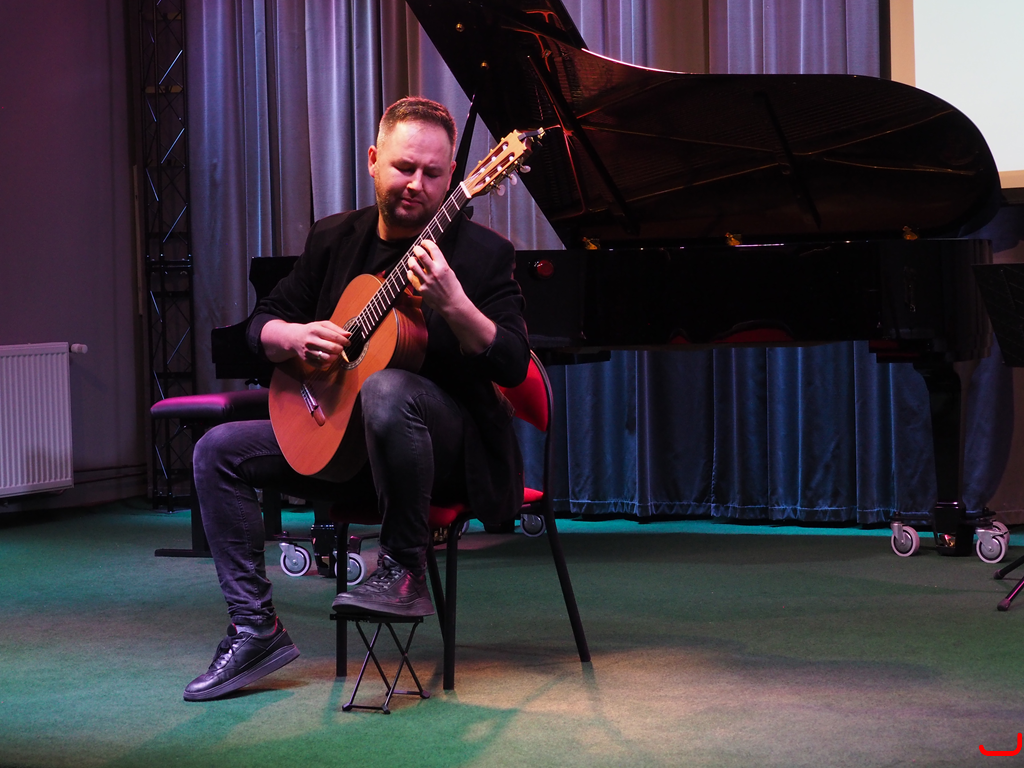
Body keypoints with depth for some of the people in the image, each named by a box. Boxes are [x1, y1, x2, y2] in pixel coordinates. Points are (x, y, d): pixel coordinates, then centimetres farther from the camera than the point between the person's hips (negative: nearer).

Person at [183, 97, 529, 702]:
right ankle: (256, 629, -5)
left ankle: (404, 570, -24)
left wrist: (453, 305, -33)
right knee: (219, 451, -8)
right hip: (337, 435, 6)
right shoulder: (335, 238, 8)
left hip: (454, 443, -6)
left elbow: (513, 366, -17)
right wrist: (296, 337, -11)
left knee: (387, 389, -40)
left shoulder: (484, 253, -7)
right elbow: (263, 323, 13)